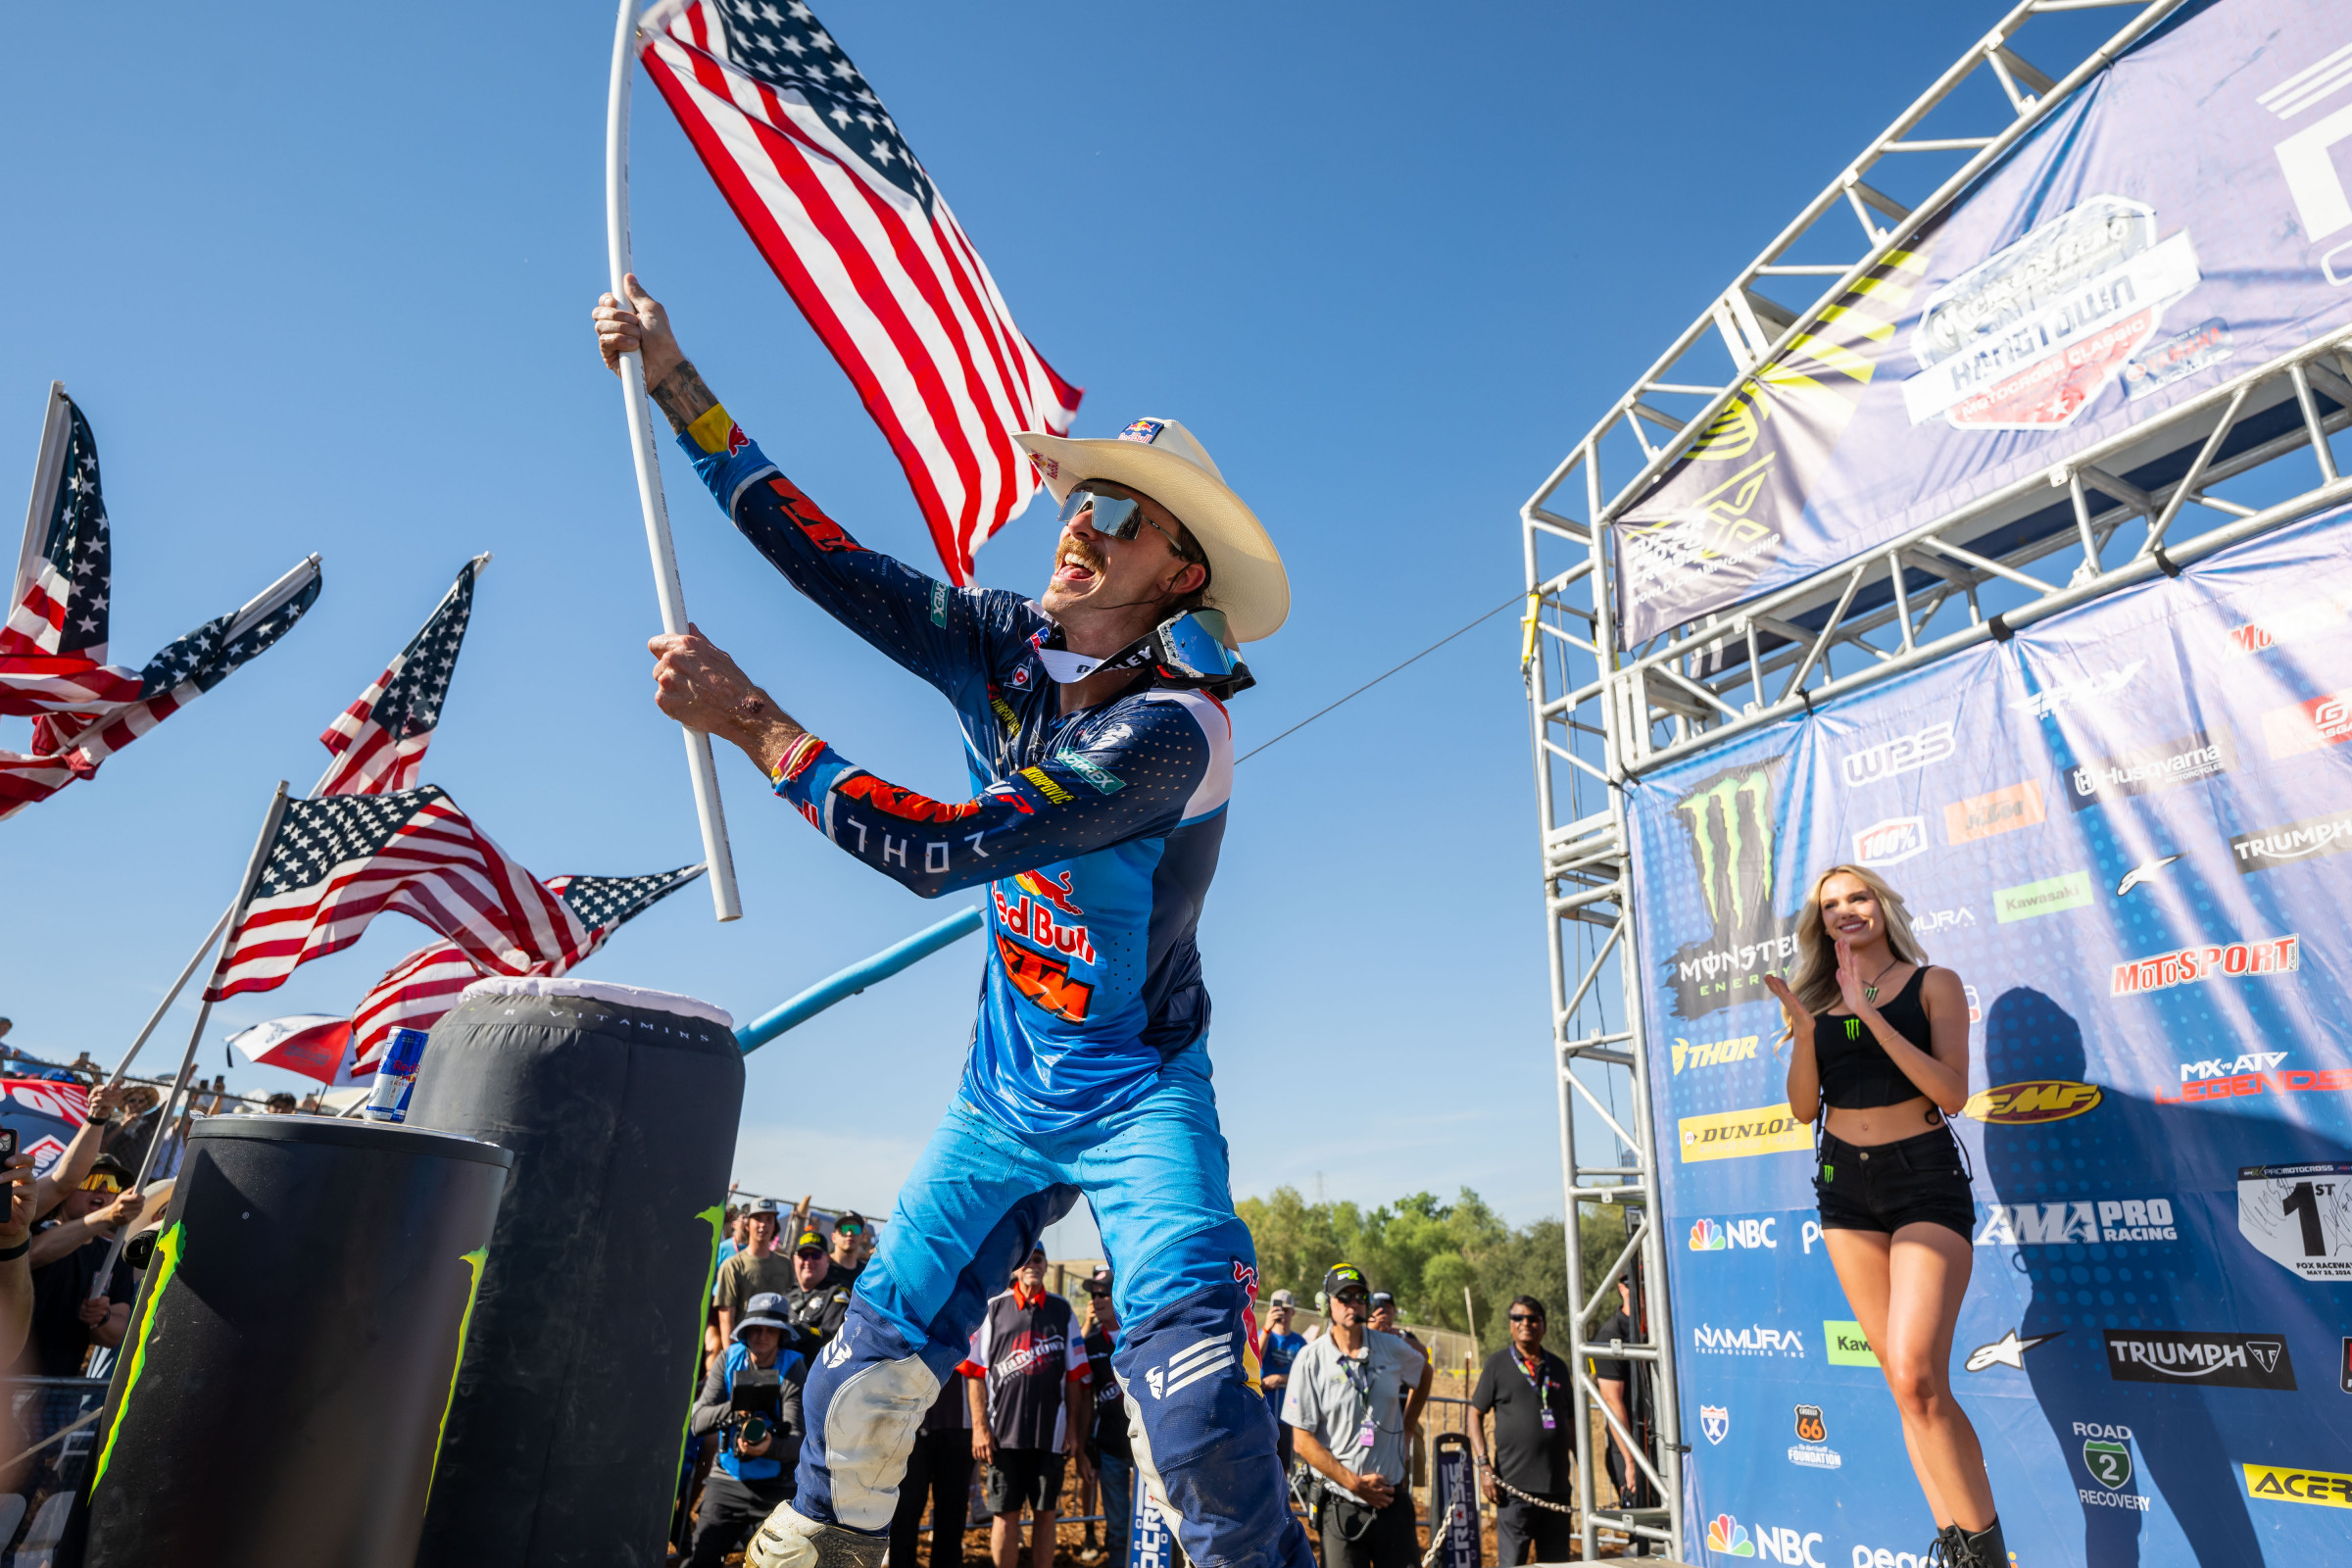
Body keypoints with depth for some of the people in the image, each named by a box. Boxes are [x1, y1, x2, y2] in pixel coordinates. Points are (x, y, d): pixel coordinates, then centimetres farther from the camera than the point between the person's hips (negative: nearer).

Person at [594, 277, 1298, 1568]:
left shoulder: (1172, 730, -28)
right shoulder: (1002, 647, -7)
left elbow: (939, 848, -32)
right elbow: (829, 559, -5)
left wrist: (749, 720, -28)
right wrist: (672, 376, -5)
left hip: (1137, 1095, -5)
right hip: (1006, 1087, 5)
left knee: (1185, 1332, -24)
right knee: (882, 1341, 9)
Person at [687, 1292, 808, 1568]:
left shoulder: (793, 1370, -12)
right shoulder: (729, 1359, -3)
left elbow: (798, 1441, -18)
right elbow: (697, 1423, -10)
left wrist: (769, 1447, -39)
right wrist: (734, 1407, -28)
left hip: (775, 1487, -2)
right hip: (726, 1481, 3)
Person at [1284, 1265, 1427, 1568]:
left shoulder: (1393, 1348, 2)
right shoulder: (1310, 1361, -7)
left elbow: (1424, 1373, 25)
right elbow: (1303, 1439, -7)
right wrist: (1355, 1483, -12)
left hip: (1392, 1496, 3)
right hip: (1340, 1504, -2)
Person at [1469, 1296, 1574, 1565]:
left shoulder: (1558, 1366, 12)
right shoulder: (1498, 1364, 1)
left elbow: (1570, 1421, 19)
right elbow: (1475, 1414, 1)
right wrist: (1484, 1466, -8)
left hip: (1557, 1484, 4)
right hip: (1515, 1483, -4)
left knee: (1557, 1561, 10)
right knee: (1510, 1562, -3)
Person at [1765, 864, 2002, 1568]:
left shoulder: (1932, 984, 1)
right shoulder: (1820, 1000, 10)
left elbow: (1952, 1092, -11)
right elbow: (1804, 1106, 4)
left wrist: (1869, 1013, -17)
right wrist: (1804, 1026, -11)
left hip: (1925, 1175, -4)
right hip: (1845, 1186, 4)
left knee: (1916, 1376, -16)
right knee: (1908, 1384, 6)